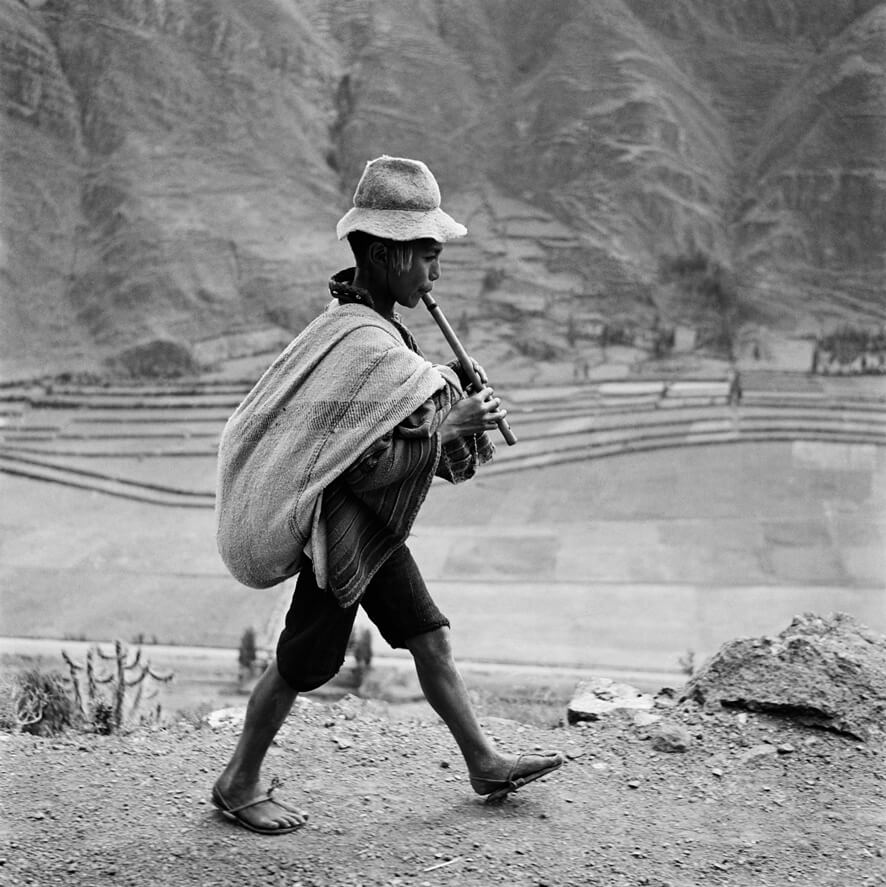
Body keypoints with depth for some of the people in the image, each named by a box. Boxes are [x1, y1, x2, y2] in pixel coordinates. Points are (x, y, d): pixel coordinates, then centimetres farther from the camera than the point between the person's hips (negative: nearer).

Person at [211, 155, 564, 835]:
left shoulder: (353, 321, 4)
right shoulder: (369, 346, -26)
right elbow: (365, 467, -27)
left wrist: (447, 392, 2)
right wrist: (449, 429, -23)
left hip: (371, 526, 10)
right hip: (342, 528, -10)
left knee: (431, 637, 15)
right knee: (303, 663, 5)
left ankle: (486, 765, 27)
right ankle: (239, 785, 23)